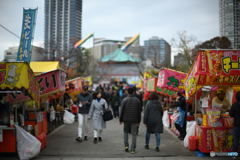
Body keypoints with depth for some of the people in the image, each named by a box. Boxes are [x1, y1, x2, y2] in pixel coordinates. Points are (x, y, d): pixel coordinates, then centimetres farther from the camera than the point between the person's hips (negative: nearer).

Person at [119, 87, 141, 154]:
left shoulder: (124, 100, -7)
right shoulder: (137, 100, 0)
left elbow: (121, 110, -5)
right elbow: (139, 111, 3)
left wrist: (120, 119, 4)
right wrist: (139, 121, 10)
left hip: (126, 119, -1)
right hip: (134, 120, 1)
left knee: (125, 132, 19)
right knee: (134, 134, 4)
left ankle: (126, 145, 10)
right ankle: (133, 149, 3)